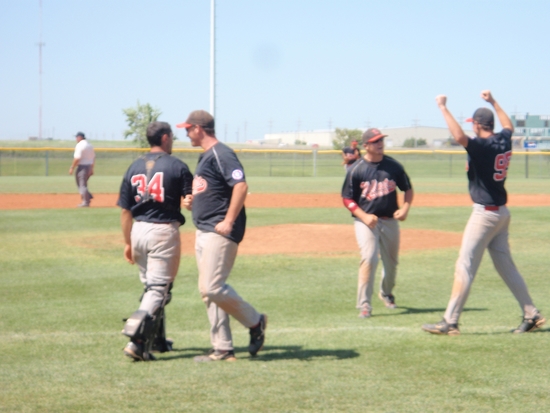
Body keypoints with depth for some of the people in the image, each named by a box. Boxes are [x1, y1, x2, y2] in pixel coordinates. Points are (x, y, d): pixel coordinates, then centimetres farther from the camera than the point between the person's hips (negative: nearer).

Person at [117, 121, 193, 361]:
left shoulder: (134, 168, 9)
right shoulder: (176, 166, -5)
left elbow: (125, 210, 10)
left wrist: (128, 243, 17)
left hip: (139, 230, 6)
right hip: (164, 231, -5)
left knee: (150, 287, 19)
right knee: (158, 289, -5)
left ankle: (156, 340, 26)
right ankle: (136, 339, -20)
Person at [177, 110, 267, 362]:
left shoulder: (221, 154, -12)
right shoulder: (205, 157, 19)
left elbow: (241, 186, -23)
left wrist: (228, 221, -25)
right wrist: (193, 202, 10)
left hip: (219, 233, -10)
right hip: (203, 232, 10)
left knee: (212, 288, -14)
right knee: (209, 289, 7)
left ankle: (255, 322, 4)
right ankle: (222, 349, 10)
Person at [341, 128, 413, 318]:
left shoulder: (394, 166, 2)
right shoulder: (356, 170, -6)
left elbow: (408, 189, 12)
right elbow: (347, 199, -2)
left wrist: (405, 208, -5)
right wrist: (364, 216, -15)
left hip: (390, 221, 4)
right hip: (365, 221, -3)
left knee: (391, 261, 14)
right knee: (369, 258, -20)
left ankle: (386, 293, 43)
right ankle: (364, 304, -17)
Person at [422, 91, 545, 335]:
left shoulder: (483, 146, -19)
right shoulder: (504, 141, 5)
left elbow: (459, 137, -36)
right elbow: (508, 125, 29)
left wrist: (443, 108, -28)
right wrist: (493, 102, 37)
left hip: (485, 213, -8)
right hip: (502, 212, 8)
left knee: (465, 267, -6)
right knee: (506, 265, 16)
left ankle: (449, 322, -6)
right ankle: (531, 315, 18)